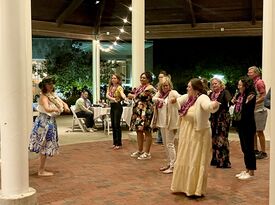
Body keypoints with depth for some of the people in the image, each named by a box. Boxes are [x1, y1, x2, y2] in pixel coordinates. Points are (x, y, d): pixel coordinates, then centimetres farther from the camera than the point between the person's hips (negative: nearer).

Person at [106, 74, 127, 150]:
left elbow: (122, 94, -30)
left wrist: (125, 98, -53)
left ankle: (119, 144, -4)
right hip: (112, 106, 7)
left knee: (117, 124, -10)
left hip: (118, 106, -7)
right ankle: (115, 143, 18)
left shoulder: (119, 87, -9)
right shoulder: (110, 87, 10)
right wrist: (112, 98, -27)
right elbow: (107, 95, -7)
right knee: (113, 125, 9)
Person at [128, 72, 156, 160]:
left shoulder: (150, 88, -10)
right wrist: (133, 95, -4)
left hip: (146, 112, -9)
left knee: (147, 132, -3)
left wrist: (134, 96, -4)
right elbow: (130, 95, 17)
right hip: (138, 111, 9)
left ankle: (147, 153, 3)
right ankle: (139, 151, 23)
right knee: (139, 130, 12)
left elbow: (142, 96, -20)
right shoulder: (139, 87, 17)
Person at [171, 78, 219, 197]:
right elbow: (179, 101, 23)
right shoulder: (188, 97, 1)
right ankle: (185, 186, 31)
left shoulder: (202, 98, -22)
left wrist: (214, 105, -64)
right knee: (185, 159, 17)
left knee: (196, 162, -1)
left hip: (198, 134, -9)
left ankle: (196, 190, 10)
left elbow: (208, 105, -45)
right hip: (187, 134, 9)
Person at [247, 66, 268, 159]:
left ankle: (263, 152, 5)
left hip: (259, 110, -8)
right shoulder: (252, 83, 12)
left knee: (259, 131, -3)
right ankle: (255, 150, 23)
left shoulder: (259, 82, -13)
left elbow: (263, 97, -18)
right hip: (252, 110, 8)